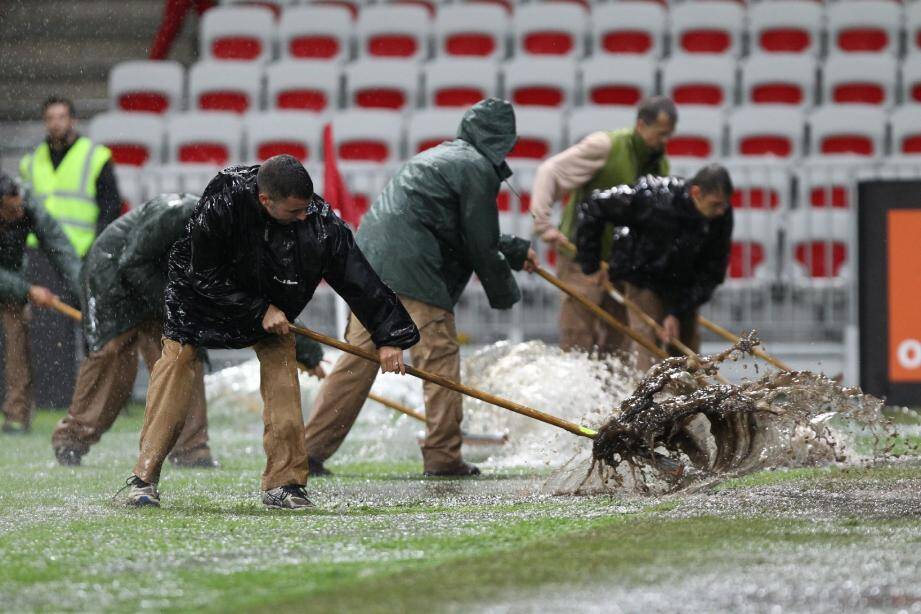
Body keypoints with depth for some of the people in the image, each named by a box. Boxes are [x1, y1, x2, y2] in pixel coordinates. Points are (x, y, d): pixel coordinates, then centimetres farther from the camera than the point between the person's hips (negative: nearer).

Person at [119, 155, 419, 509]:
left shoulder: (319, 221, -29)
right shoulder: (221, 204, -38)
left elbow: (358, 279, -20)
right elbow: (206, 276, -25)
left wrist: (387, 337, -19)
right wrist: (259, 310, -26)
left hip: (270, 301, 3)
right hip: (202, 291, -3)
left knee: (281, 361, -12)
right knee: (177, 358, -13)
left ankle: (283, 483, -6)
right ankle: (144, 477, -10)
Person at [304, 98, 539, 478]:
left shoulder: (442, 155, 28)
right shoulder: (477, 167, -2)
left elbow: (470, 232, 37)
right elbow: (479, 244, -3)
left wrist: (516, 250, 45)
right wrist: (504, 293, 10)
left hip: (370, 261, 9)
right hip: (412, 272, -9)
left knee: (358, 358, 9)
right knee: (440, 358, 0)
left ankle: (310, 449, 6)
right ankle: (443, 455, 1)